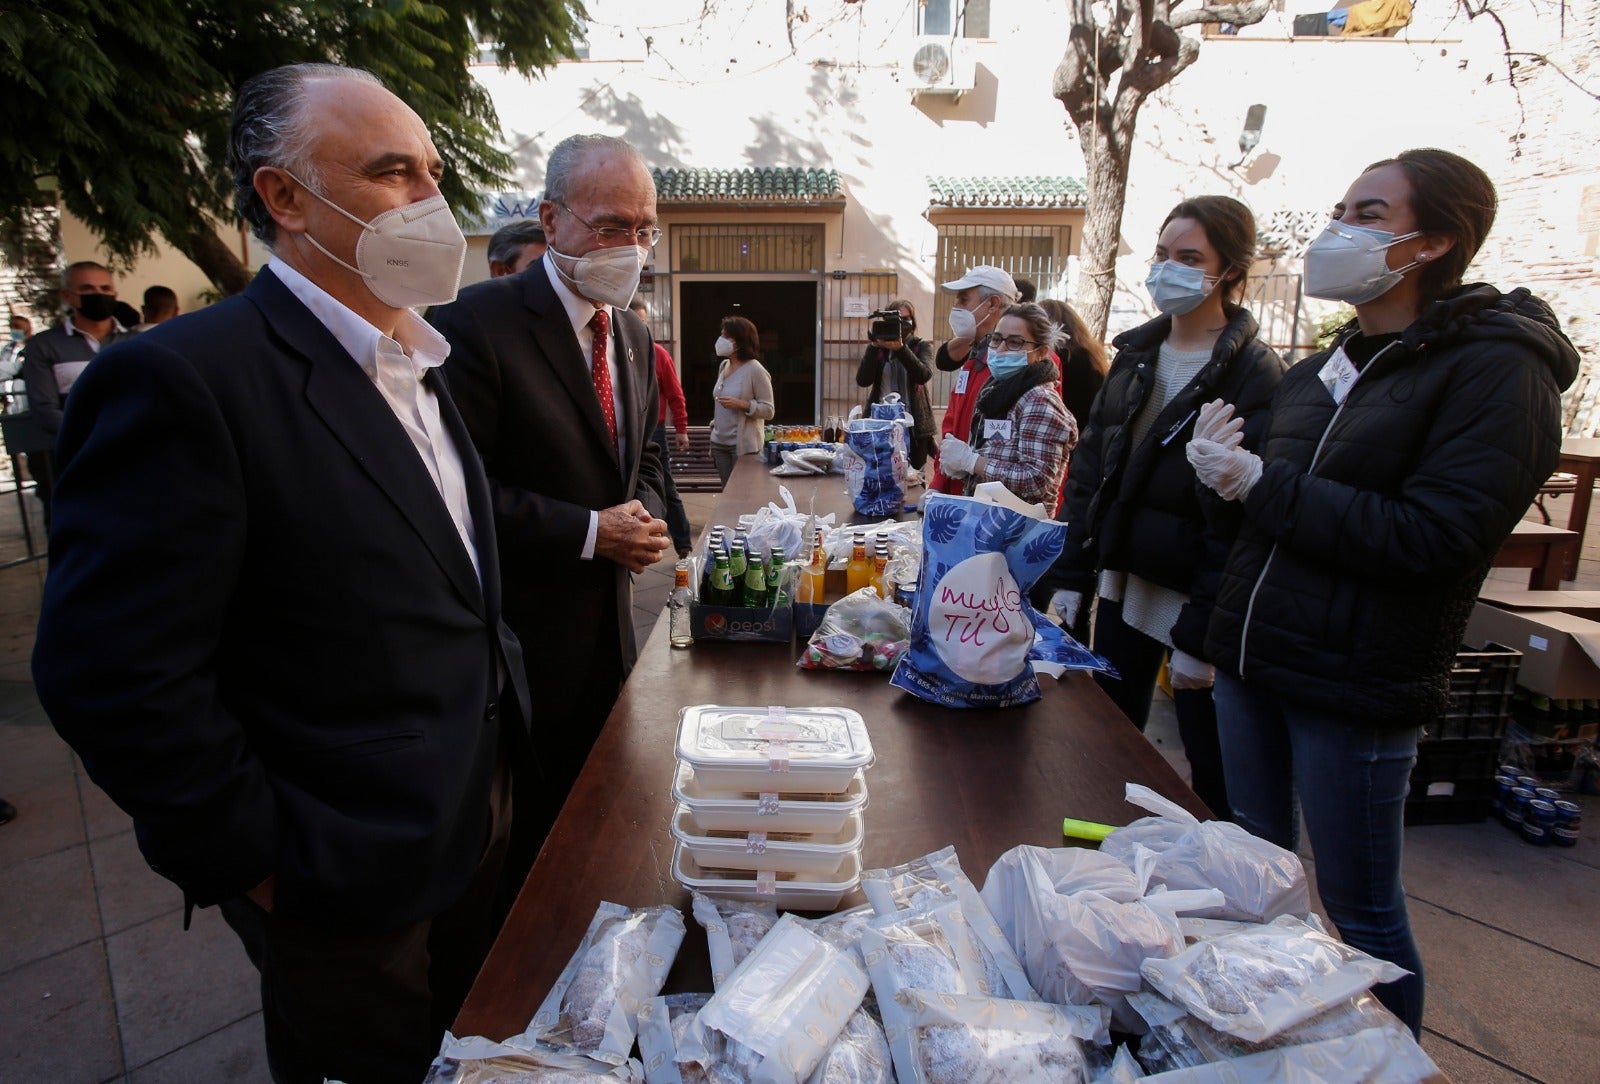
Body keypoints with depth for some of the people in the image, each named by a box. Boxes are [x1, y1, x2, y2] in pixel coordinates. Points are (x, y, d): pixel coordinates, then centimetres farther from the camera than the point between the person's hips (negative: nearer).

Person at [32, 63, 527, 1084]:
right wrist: (265, 862, -15)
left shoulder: (417, 365, 5)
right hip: (349, 882, -7)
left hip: (474, 817, 7)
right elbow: (113, 677, -23)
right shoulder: (186, 381, -23)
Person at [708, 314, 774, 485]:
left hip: (743, 445, -7)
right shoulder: (723, 366, 10)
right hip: (720, 443, 7)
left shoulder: (755, 370, -11)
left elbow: (768, 410, -11)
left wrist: (741, 404, -24)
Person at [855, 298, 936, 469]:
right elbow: (863, 380, -5)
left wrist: (900, 348, -24)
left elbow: (924, 375, -13)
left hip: (914, 425, -1)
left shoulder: (921, 346, 7)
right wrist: (874, 347, -15)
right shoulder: (877, 348, 10)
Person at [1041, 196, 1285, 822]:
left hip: (1194, 601, -6)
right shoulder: (1136, 353, 9)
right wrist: (1070, 577, 4)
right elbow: (1089, 470, 9)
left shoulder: (1254, 375, -12)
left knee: (1213, 771, 8)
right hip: (1122, 585, 7)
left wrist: (1201, 634, -20)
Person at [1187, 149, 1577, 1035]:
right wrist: (1227, 470, -3)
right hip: (1252, 658, 7)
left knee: (1360, 911, 7)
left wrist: (1261, 483, -20)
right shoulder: (1322, 371, 12)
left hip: (1355, 685, -7)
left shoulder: (1496, 369, -11)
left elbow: (1432, 539, -22)